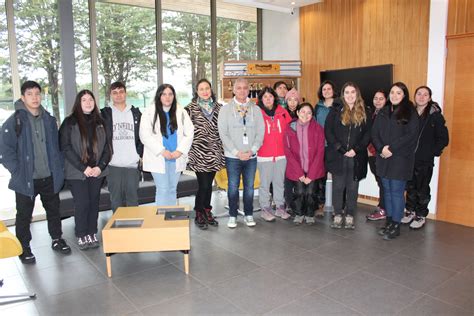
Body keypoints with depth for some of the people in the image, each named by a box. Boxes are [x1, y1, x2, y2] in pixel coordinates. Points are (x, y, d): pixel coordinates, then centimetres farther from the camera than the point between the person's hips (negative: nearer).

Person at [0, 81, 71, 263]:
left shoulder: (49, 120, 6)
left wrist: (58, 168, 6)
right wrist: (17, 172, -13)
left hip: (49, 177, 4)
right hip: (26, 179, -4)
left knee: (54, 209, 15)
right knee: (24, 215, 10)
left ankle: (57, 240, 33)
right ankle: (24, 248, 26)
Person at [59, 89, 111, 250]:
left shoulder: (100, 122, 9)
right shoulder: (70, 122, -2)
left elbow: (106, 147, 7)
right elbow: (65, 148, -9)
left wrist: (100, 167, -6)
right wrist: (83, 168, -14)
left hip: (97, 171, 3)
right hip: (77, 172, -3)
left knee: (94, 203, 8)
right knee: (82, 204, -1)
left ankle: (92, 234, 20)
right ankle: (82, 236, 14)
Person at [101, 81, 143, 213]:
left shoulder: (136, 113, 10)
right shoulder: (105, 114, 5)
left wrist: (140, 153, 2)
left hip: (133, 164, 1)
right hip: (113, 164, -1)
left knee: (132, 198, 7)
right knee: (116, 199, 5)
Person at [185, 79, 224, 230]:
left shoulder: (219, 107, 9)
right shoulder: (191, 108, -1)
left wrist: (223, 148, 11)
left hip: (214, 153, 4)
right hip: (199, 153, -4)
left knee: (209, 184, 11)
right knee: (203, 185, -4)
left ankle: (207, 212, 25)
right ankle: (199, 215, 13)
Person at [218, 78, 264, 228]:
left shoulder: (256, 109, 7)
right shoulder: (226, 109, 1)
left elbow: (260, 132, 4)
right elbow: (223, 133, -5)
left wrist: (252, 150, -9)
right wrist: (236, 152, -12)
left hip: (251, 156, 2)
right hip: (232, 156, -2)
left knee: (249, 186, 8)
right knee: (233, 187, 3)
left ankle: (249, 214, 23)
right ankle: (232, 216, 17)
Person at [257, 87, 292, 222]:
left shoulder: (282, 112, 6)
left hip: (281, 154, 4)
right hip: (264, 154, -3)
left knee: (280, 182, 13)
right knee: (265, 183, 4)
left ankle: (280, 207, 26)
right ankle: (265, 209, 17)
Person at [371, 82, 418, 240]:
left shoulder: (410, 112, -1)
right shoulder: (383, 112, 13)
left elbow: (411, 135, -10)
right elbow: (374, 133, 7)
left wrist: (391, 148, -16)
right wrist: (381, 148, -10)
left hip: (401, 158, -5)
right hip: (384, 158, 5)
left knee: (396, 191, -2)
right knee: (387, 190, 10)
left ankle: (396, 225, 8)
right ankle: (389, 221, 20)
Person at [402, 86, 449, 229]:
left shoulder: (435, 115, -7)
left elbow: (443, 139, -5)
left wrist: (432, 152, -9)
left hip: (425, 161, -3)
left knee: (422, 189, 7)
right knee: (410, 187, 14)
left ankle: (421, 216, 22)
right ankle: (410, 211, 32)